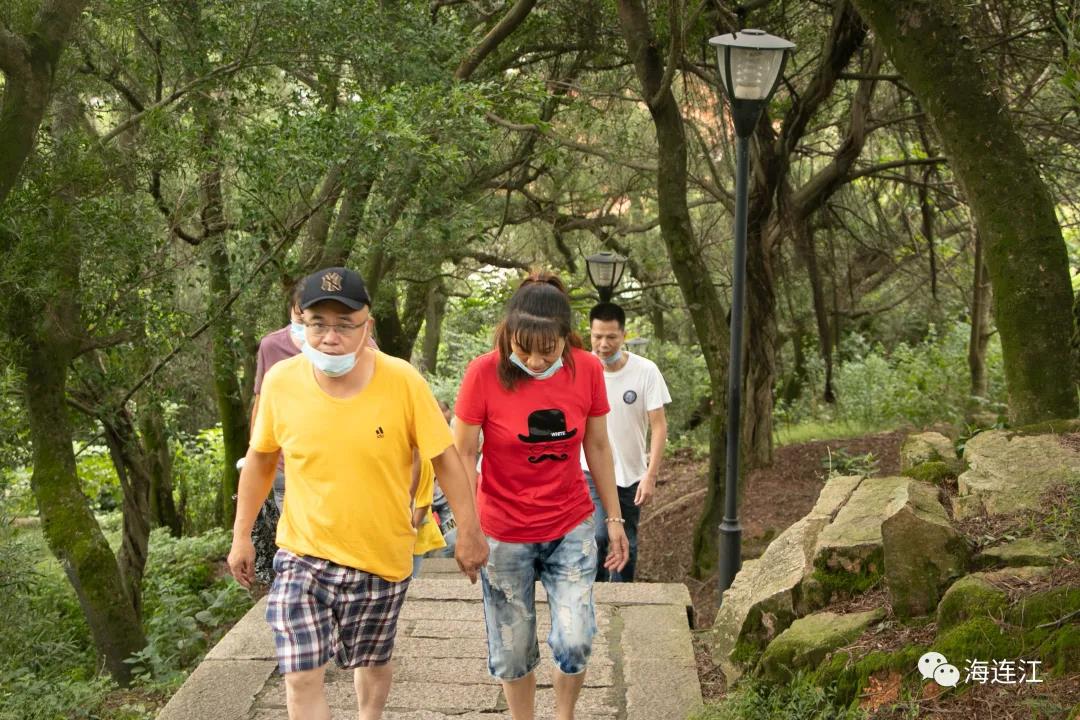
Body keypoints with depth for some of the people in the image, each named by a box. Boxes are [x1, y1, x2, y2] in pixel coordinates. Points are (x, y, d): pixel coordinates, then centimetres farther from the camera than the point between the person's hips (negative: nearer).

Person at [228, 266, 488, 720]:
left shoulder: (402, 381, -18)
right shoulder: (280, 381, -12)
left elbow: (445, 459, -8)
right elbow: (260, 459, 4)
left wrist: (469, 533, -5)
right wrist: (241, 536, 8)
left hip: (382, 558, 0)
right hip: (303, 555, 0)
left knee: (373, 662, 21)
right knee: (301, 678, -7)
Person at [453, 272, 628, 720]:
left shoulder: (587, 370, -8)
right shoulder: (484, 373, -16)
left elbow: (597, 447, 4)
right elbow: (461, 454, -9)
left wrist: (614, 518, 7)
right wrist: (467, 530, -14)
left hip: (571, 528, 2)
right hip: (504, 534, -1)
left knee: (574, 641, -7)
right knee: (512, 650, 7)